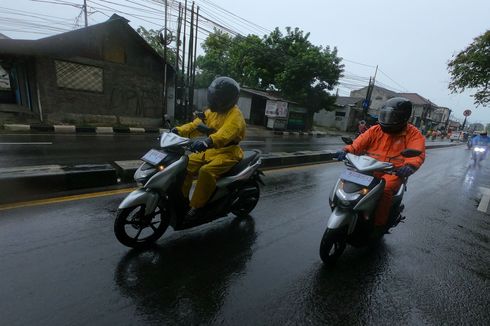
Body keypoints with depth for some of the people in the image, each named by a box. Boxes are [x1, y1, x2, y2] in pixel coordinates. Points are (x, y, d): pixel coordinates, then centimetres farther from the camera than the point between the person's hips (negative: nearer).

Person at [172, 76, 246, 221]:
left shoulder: (235, 115, -15)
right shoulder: (211, 111, 12)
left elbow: (226, 133, -35)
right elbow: (196, 124, 7)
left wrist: (208, 141, -52)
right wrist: (179, 130, -10)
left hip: (228, 153, -8)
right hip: (210, 151, 8)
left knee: (206, 171, -31)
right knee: (187, 164, -4)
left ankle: (197, 206, -17)